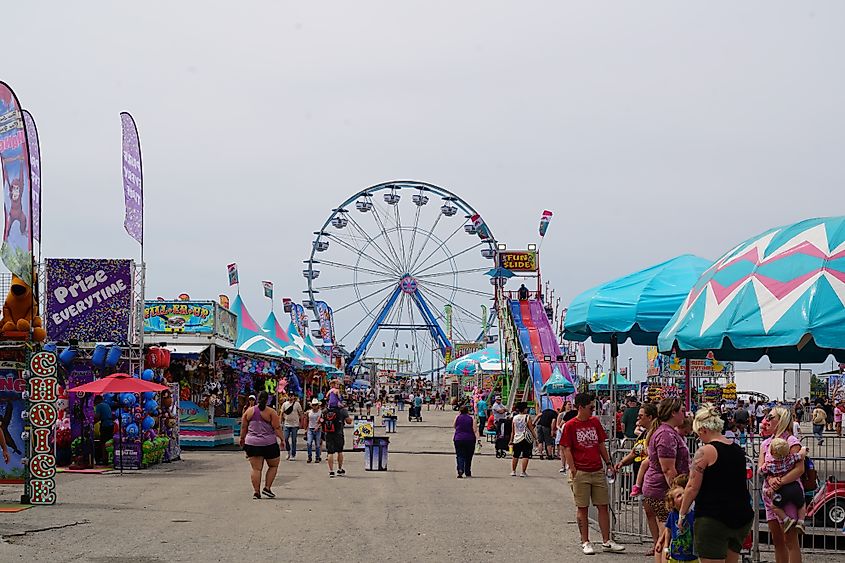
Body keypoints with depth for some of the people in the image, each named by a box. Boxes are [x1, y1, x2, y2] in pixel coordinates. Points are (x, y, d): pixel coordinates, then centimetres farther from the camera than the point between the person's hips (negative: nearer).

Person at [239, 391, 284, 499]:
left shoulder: (249, 411, 4)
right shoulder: (271, 412, -6)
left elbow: (243, 427, 8)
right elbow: (277, 428, -10)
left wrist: (242, 439, 20)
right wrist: (282, 439, -2)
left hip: (252, 444, 3)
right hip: (269, 444, -3)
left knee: (256, 468, 4)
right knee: (273, 466, 14)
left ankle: (256, 491, -1)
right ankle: (267, 488, 6)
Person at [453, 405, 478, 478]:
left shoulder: (457, 417, 0)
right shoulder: (472, 418, -5)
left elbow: (454, 426, 16)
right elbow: (474, 430, -11)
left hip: (458, 439, 0)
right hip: (470, 439, 0)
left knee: (460, 456, -1)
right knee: (468, 457, 15)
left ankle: (460, 471, -23)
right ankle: (467, 472, 22)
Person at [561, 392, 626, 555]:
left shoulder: (595, 422, 9)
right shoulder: (570, 425, -5)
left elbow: (601, 445, 16)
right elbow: (567, 450, -6)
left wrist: (609, 464, 12)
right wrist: (573, 470, -14)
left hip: (598, 471, 5)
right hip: (581, 473, -5)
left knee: (603, 506, 5)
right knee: (582, 508, 3)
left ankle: (606, 542, 11)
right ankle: (585, 542, 11)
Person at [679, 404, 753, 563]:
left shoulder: (705, 451, -11)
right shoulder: (738, 450, 11)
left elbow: (692, 488, -9)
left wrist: (682, 514, 0)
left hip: (713, 518, -7)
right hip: (741, 517, 7)